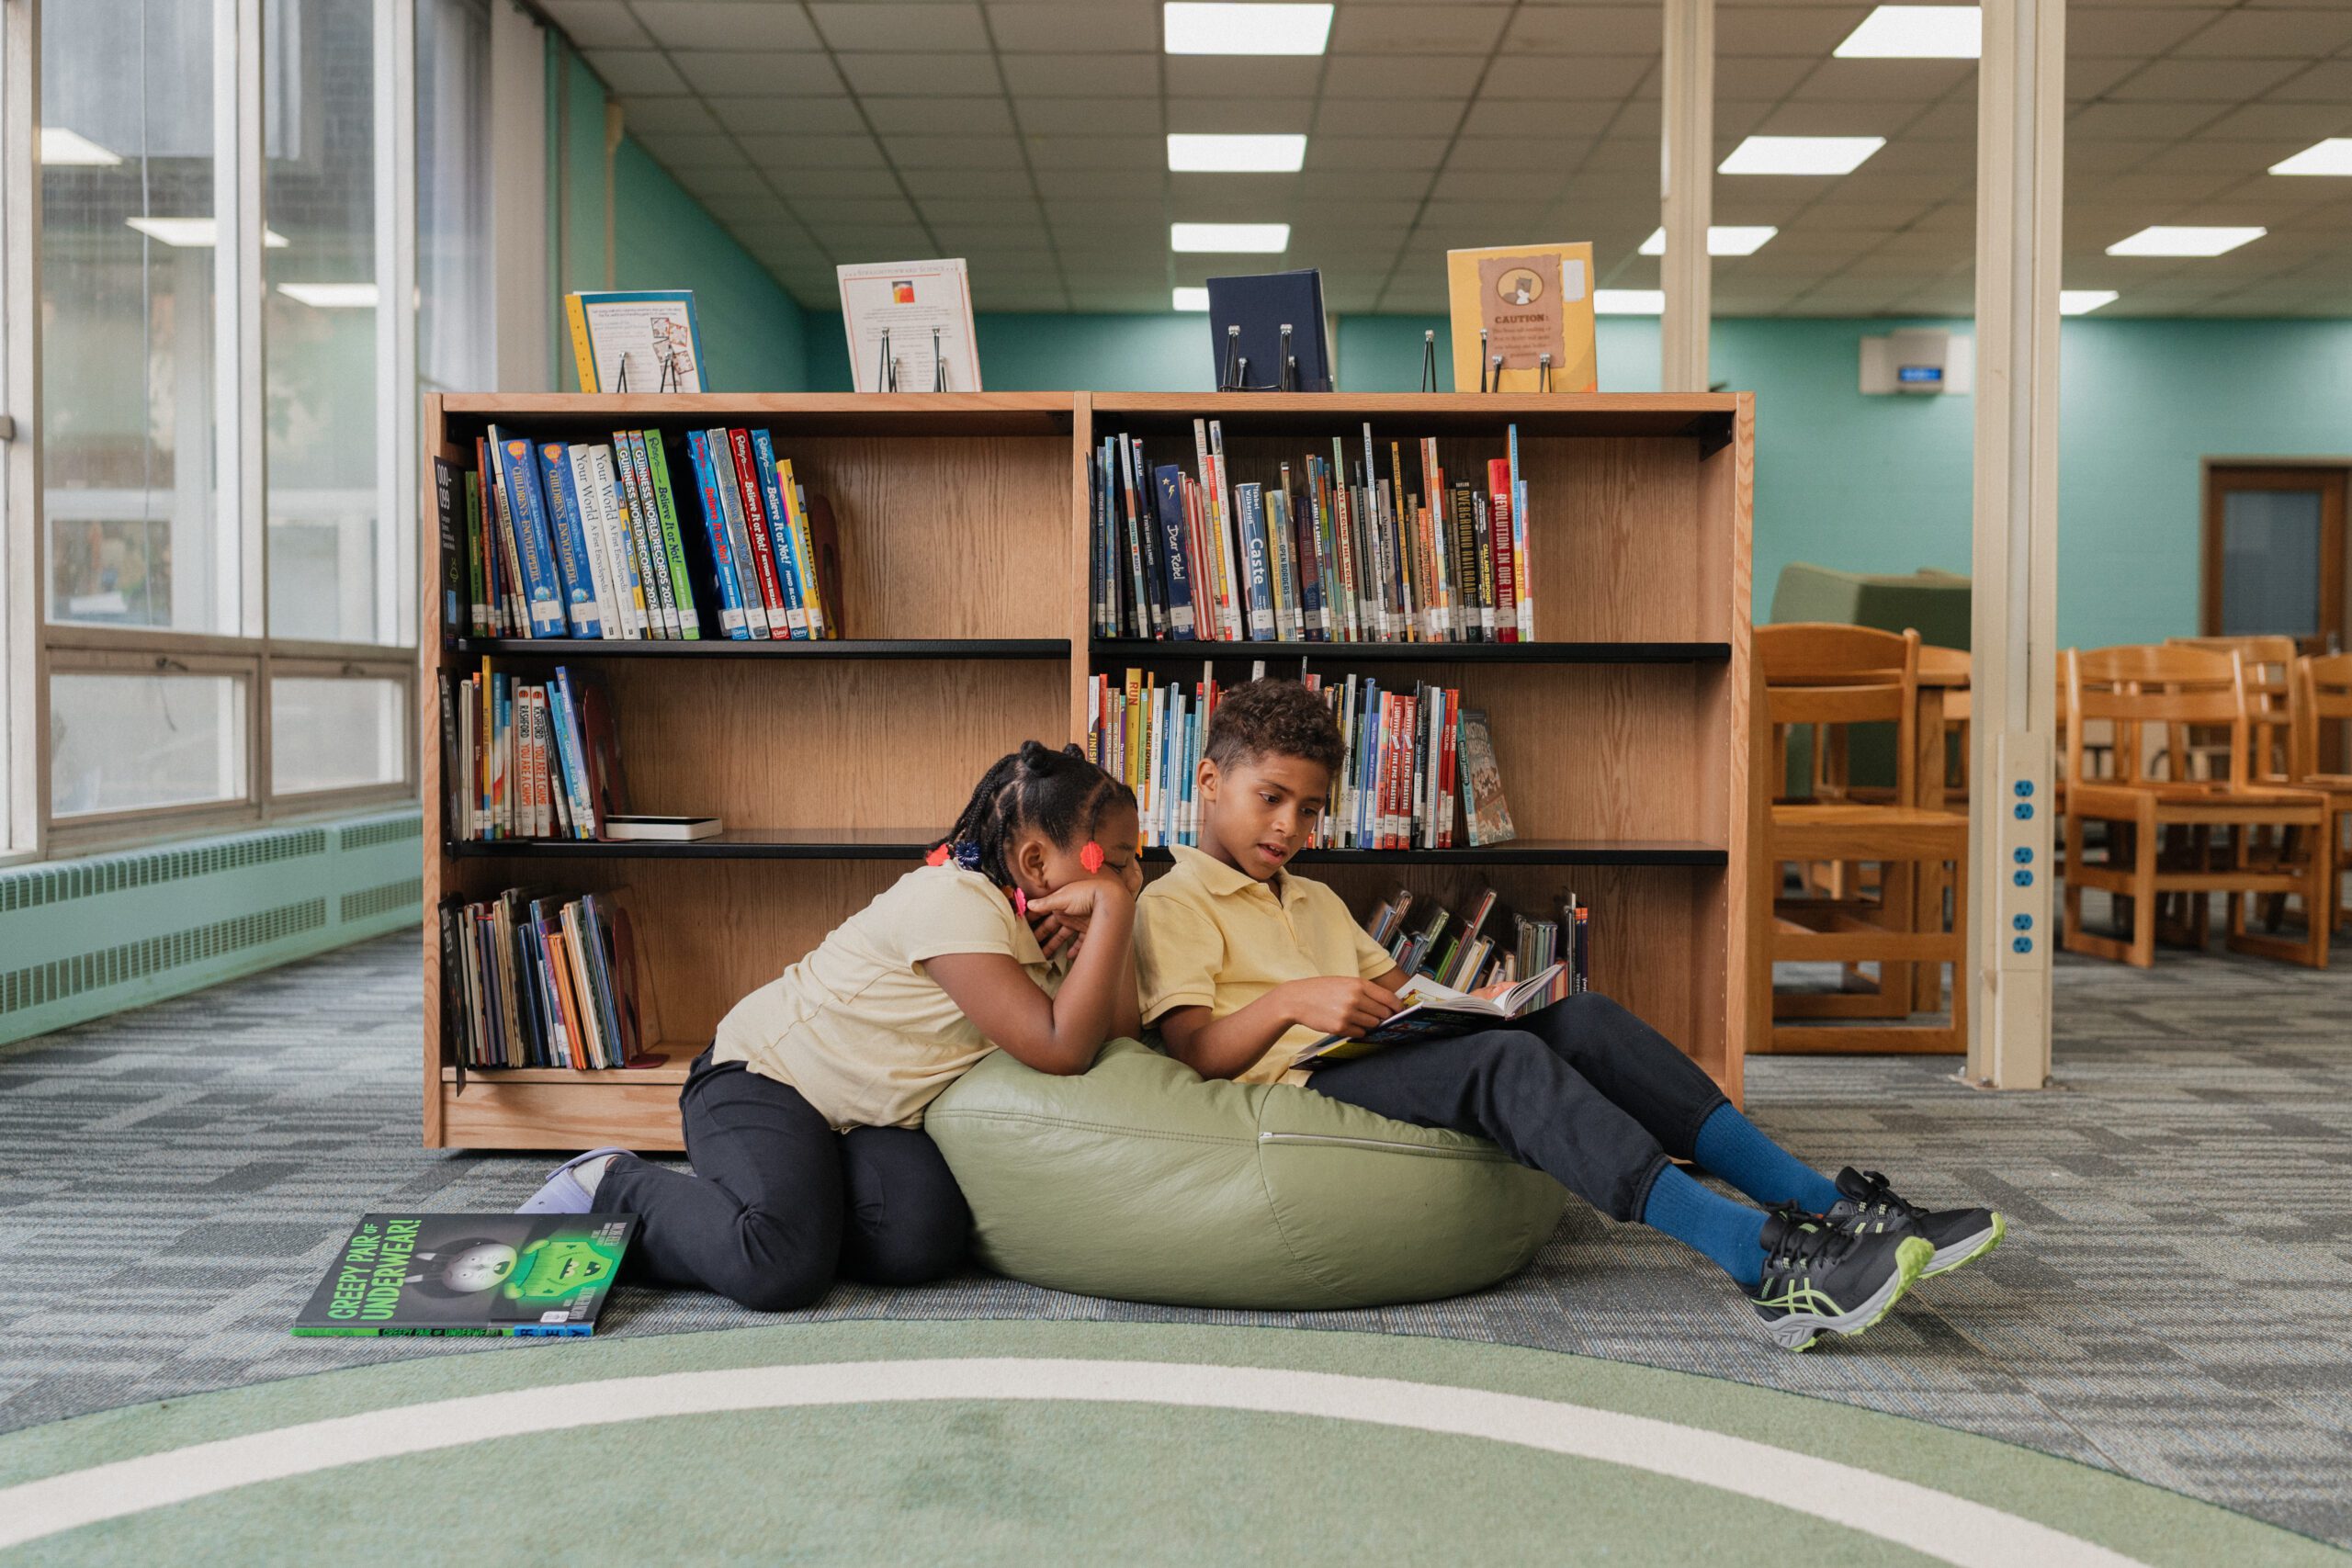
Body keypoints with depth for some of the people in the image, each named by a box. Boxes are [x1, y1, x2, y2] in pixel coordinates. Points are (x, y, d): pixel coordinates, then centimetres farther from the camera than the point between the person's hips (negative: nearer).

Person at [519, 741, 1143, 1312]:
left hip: (866, 1117, 8)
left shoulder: (1041, 924, 4)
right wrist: (1112, 908, -28)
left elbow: (1119, 1028, -3)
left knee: (923, 1242, -21)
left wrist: (1113, 916, -13)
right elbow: (1060, 1048, -29)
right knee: (783, 1268, -29)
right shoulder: (956, 903, -24)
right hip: (762, 1073, -8)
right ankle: (612, 1187, -3)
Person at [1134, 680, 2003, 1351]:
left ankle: (1834, 1208, -23)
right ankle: (1767, 1261, -44)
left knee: (1582, 1020, -15)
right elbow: (1192, 1051, -6)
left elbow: (1394, 990, 30)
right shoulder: (1173, 904, 7)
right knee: (1508, 1062, -32)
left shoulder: (1316, 900, 33)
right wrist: (1293, 1000, -21)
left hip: (1395, 1064, 8)